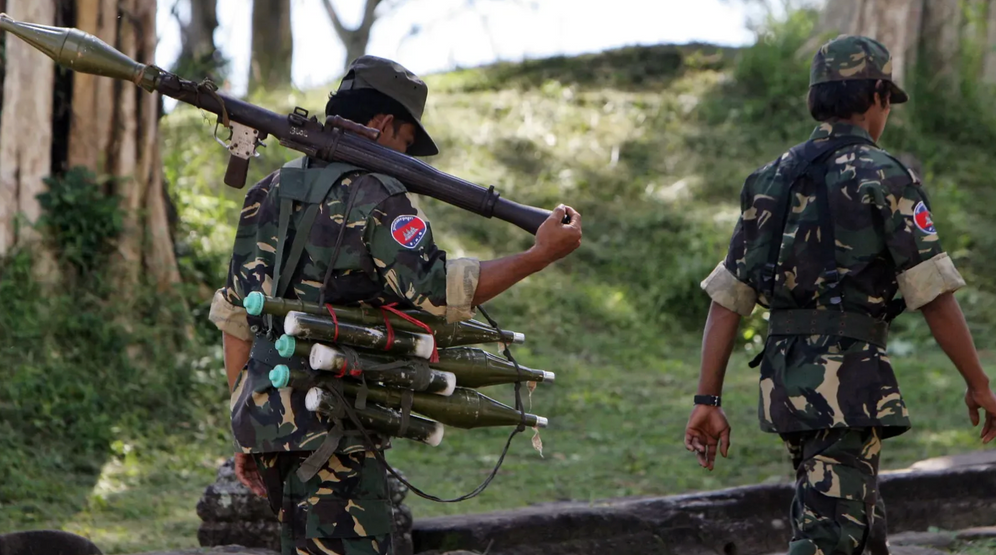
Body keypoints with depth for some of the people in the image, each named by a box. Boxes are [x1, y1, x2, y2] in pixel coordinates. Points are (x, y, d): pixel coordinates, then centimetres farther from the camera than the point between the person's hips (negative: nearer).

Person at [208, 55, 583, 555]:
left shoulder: (268, 193, 16)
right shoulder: (376, 195, -8)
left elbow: (235, 316, 17)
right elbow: (436, 290, -18)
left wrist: (245, 432, 21)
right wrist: (540, 255, -14)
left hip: (263, 416, 8)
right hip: (331, 430, -8)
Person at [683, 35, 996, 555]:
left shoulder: (769, 179, 12)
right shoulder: (884, 177, -7)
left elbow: (726, 299, 9)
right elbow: (934, 295, -11)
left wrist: (707, 401, 9)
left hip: (784, 379, 7)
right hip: (850, 378, -7)